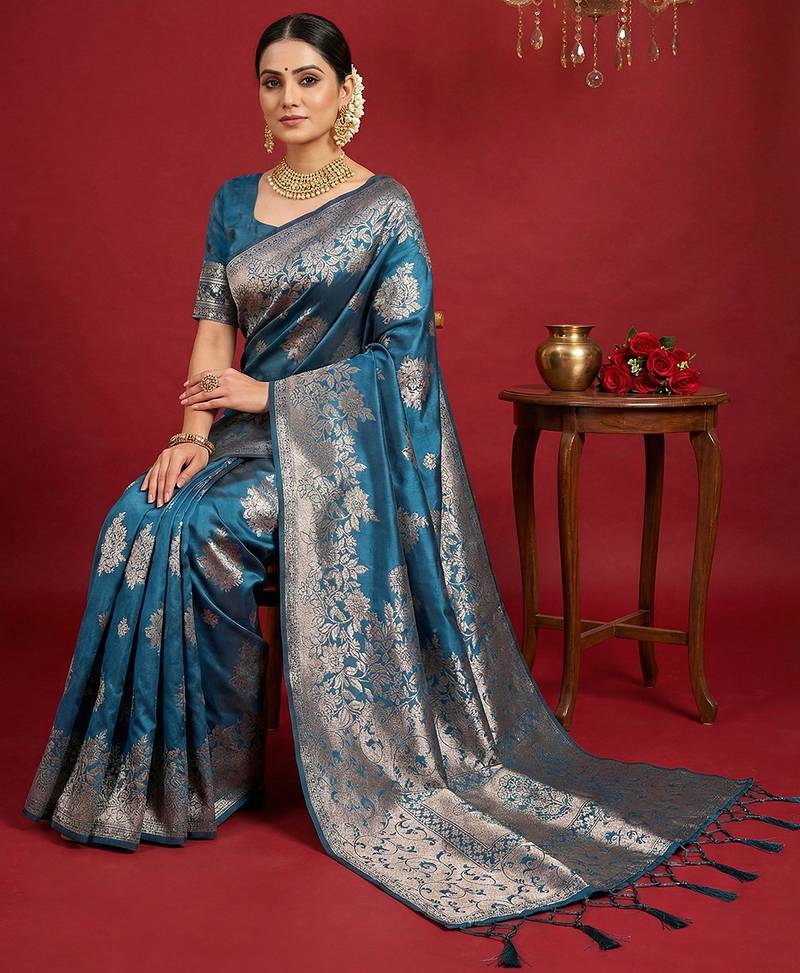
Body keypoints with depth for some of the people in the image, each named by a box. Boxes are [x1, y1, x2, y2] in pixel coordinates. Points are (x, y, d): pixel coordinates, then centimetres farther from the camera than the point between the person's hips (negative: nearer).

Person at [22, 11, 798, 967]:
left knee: (185, 535, -27)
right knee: (137, 523, -21)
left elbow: (404, 356, -11)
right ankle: (155, 770, -7)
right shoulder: (233, 202, 12)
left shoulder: (386, 209, -5)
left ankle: (213, 768, -8)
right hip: (254, 431, 5)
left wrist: (268, 394, -14)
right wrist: (193, 432, -11)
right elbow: (213, 324, 6)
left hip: (343, 439, -5)